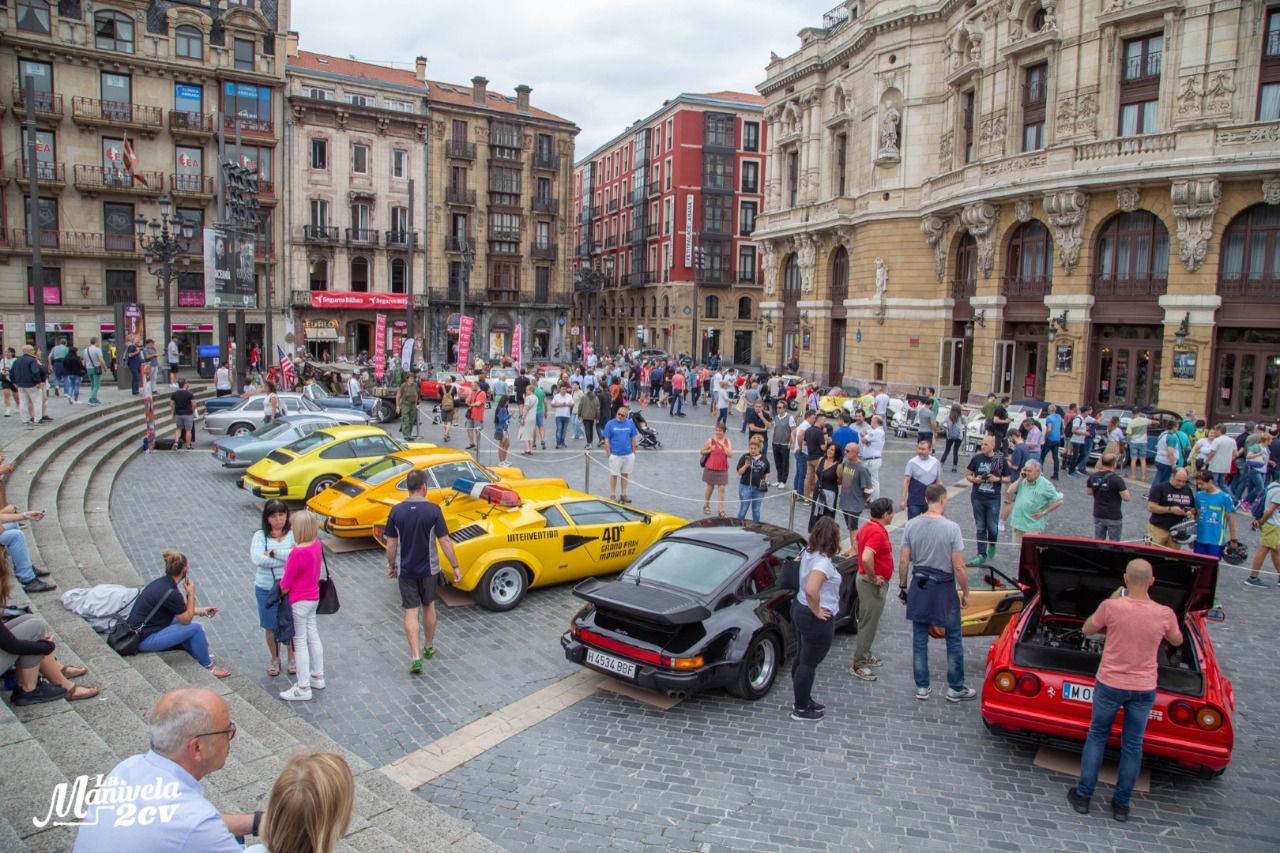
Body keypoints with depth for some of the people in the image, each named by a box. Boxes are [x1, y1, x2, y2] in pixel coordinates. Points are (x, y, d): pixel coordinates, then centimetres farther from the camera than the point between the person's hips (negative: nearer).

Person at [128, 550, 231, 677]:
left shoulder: (163, 582, 2)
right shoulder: (170, 593, -25)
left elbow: (181, 610, 17)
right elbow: (187, 618, -11)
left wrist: (201, 611, 18)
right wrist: (191, 594, -8)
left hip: (137, 631, 10)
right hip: (144, 639, -9)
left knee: (184, 621, 18)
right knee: (196, 628, -9)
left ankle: (199, 655, 32)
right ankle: (208, 666, 10)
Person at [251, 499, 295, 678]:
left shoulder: (293, 533, -8)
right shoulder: (260, 535, -6)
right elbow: (257, 558, -22)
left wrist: (274, 553, -22)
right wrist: (288, 557, -21)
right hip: (266, 589, 1)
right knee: (271, 627, 14)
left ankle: (292, 659, 33)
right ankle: (275, 660, 35)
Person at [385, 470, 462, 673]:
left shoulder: (396, 511, -8)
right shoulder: (433, 510, -14)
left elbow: (391, 544, -2)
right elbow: (445, 542, -13)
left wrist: (391, 565, 14)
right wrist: (455, 567, -4)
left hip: (405, 570, 1)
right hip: (428, 569, 0)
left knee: (411, 611, 6)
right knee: (429, 607, 20)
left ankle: (415, 657, -3)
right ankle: (429, 648, 34)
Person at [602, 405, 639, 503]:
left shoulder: (630, 423, 0)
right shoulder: (610, 424, -6)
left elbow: (634, 438, 8)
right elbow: (606, 440, -4)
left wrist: (633, 452, 7)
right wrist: (608, 454, -6)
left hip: (628, 454, 3)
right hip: (615, 455, -3)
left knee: (625, 474, 13)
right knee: (614, 475, 6)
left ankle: (623, 494, 26)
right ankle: (612, 495, 17)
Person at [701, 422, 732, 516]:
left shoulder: (727, 442, -2)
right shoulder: (710, 441, -7)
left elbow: (730, 454, -13)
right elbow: (702, 451, 1)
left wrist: (722, 445, -18)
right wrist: (710, 450, -17)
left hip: (723, 470, 1)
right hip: (711, 469, -1)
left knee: (722, 489, -3)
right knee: (710, 488, 12)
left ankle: (720, 509, 2)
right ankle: (706, 506, 32)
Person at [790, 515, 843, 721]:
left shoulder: (809, 553, 2)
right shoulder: (823, 561, -26)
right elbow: (811, 590, -39)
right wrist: (817, 611, -24)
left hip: (800, 608, 9)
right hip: (815, 619, -9)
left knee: (801, 659, 20)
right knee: (809, 664, 4)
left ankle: (802, 700, 36)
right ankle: (801, 710, 16)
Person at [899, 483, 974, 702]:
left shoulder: (912, 525, -4)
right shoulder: (951, 527, -15)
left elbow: (903, 561, -1)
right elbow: (958, 567, -13)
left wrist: (902, 587, 11)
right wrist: (965, 592, -1)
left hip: (919, 587, 4)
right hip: (944, 588, -3)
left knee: (920, 639, 12)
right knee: (954, 639, 12)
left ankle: (922, 687, 19)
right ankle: (956, 688, 21)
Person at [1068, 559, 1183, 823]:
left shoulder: (1112, 606, -19)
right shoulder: (1165, 614, -12)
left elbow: (1086, 630, 0)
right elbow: (1177, 641, 11)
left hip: (1110, 684, -1)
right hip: (1144, 689, 2)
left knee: (1097, 736, 15)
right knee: (1133, 745, 14)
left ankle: (1083, 796, 20)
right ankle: (1121, 804, 25)